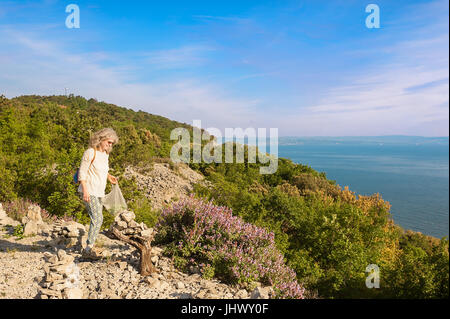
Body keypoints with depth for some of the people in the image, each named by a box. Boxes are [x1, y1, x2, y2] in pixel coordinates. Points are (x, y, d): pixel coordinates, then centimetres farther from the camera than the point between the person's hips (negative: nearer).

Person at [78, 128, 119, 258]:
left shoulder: (105, 154, 11)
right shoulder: (90, 152, -12)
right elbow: (82, 172, -14)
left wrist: (109, 177, 9)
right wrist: (85, 190, -20)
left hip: (99, 192, 8)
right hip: (89, 191, -8)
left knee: (97, 219, 10)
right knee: (97, 219, -15)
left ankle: (89, 247, 21)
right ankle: (88, 248, -7)